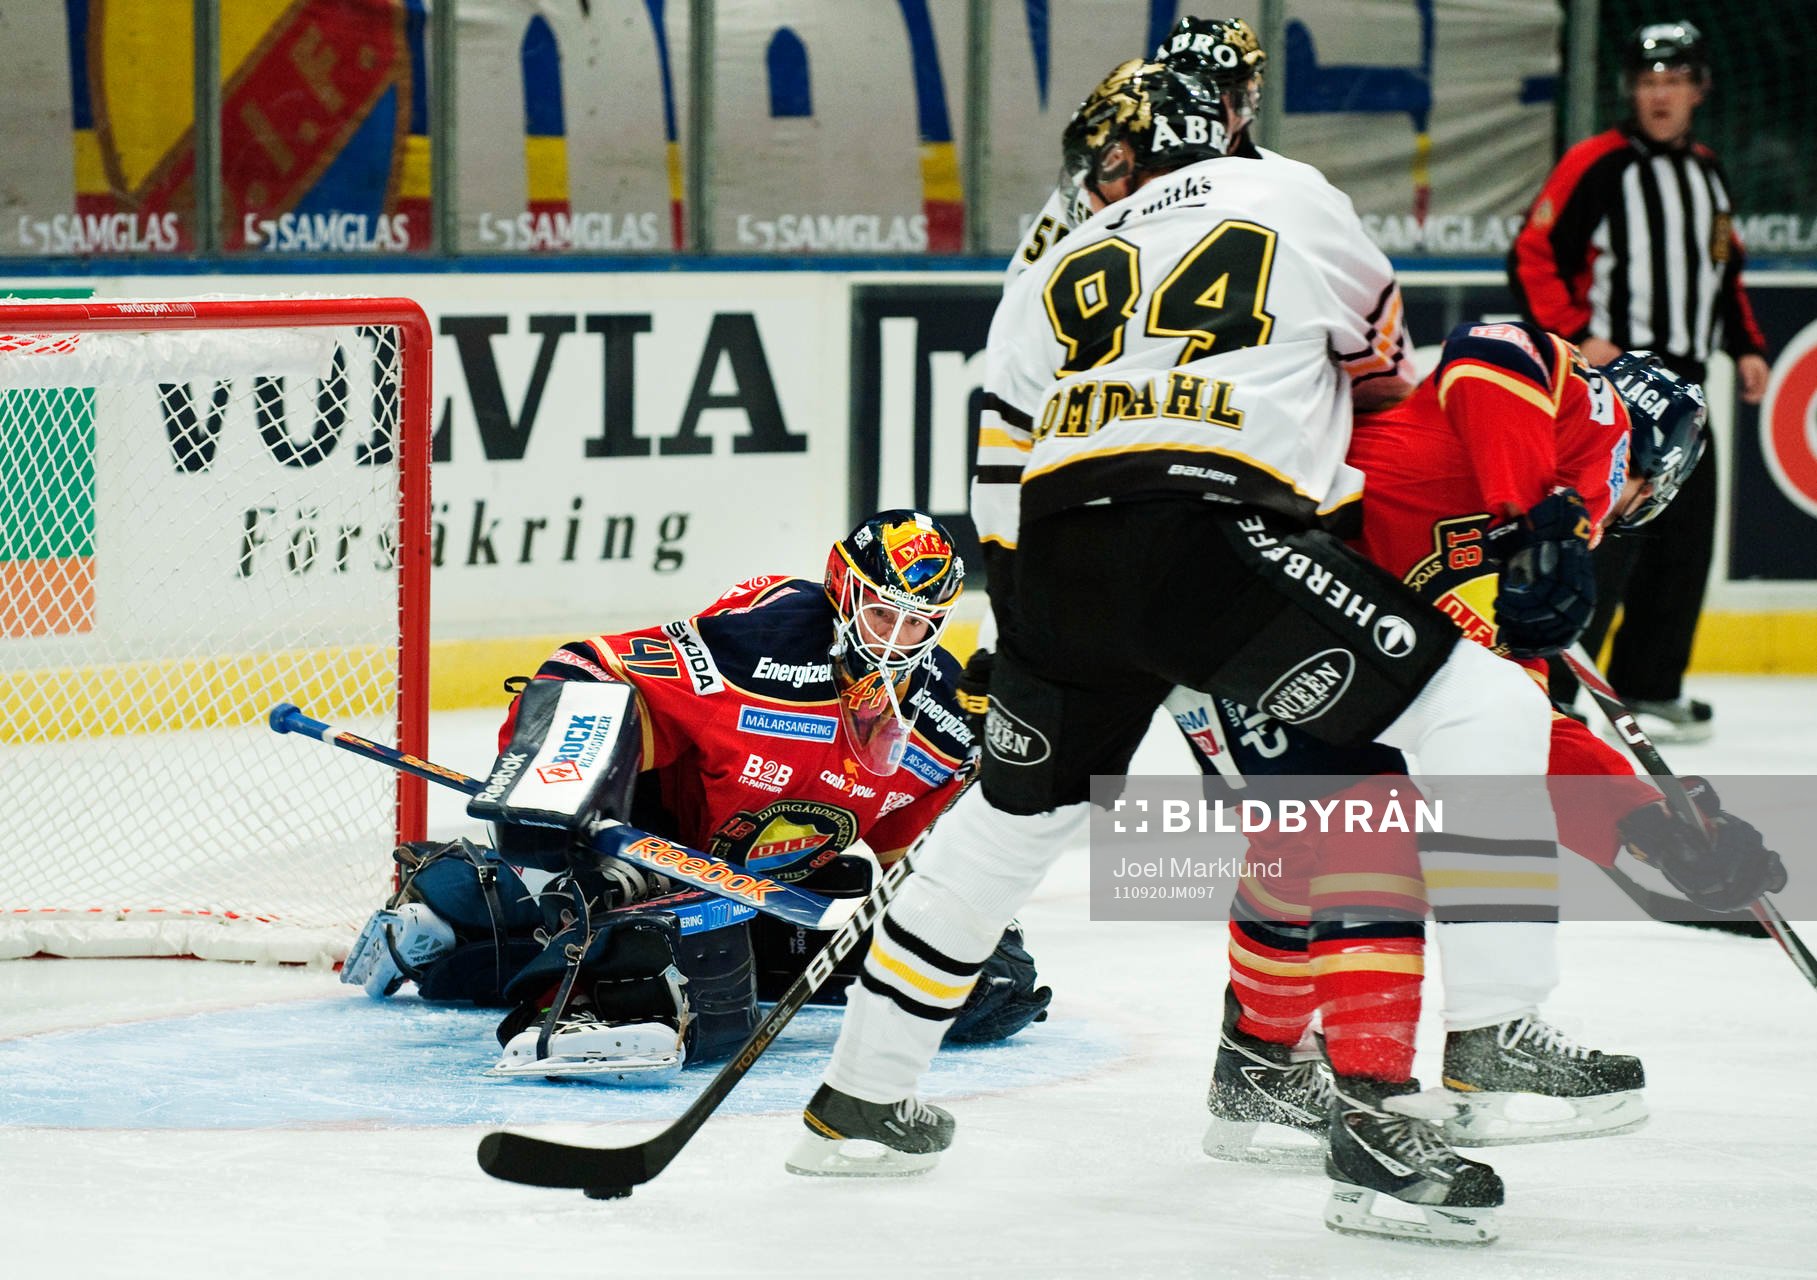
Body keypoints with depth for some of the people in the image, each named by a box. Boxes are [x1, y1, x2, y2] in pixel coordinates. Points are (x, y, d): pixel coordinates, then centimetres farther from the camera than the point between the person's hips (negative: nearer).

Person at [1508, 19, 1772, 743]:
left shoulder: (1708, 174, 16)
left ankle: (1648, 689, 21)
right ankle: (1547, 691, -16)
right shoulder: (1597, 166, -8)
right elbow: (1531, 258, -11)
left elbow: (1725, 273, 28)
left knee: (1685, 537, 10)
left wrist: (1745, 347, 16)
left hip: (1683, 384, 8)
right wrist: (1576, 336, -19)